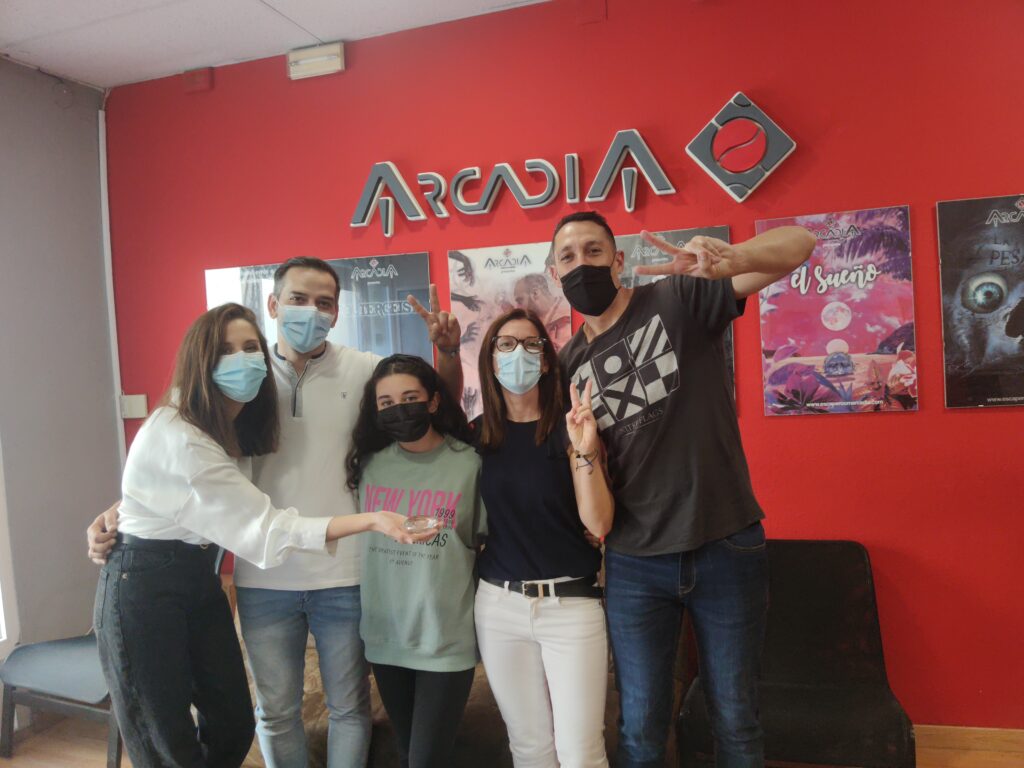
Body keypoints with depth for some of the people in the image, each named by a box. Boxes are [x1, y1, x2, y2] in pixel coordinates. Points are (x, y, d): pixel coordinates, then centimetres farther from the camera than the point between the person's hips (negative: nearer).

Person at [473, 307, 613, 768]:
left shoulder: (569, 428, -7)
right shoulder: (478, 433, 2)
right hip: (498, 604, 3)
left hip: (570, 604, -2)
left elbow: (599, 524, -12)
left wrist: (586, 453, -27)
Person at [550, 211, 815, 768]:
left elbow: (798, 242, -15)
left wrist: (728, 259, -35)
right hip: (634, 563, 3)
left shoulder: (679, 301, -7)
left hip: (726, 550, -3)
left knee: (735, 721, 13)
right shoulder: (568, 364, 5)